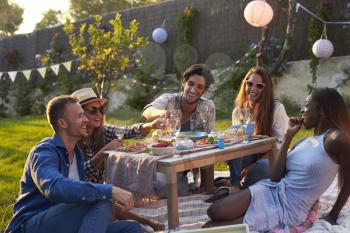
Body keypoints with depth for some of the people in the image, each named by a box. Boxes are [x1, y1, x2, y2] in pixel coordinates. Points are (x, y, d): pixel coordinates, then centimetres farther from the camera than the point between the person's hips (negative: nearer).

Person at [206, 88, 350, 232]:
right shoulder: (301, 143, 12)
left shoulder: (337, 139, -10)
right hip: (271, 190, 6)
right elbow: (275, 179, 4)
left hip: (290, 209, -6)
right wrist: (288, 136, 5)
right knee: (214, 212, -16)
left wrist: (333, 216, 3)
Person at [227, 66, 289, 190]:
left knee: (259, 168, -37)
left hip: (270, 158, -3)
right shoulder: (238, 111, 5)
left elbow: (279, 143, -10)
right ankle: (235, 185, -25)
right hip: (248, 157, 4)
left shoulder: (277, 108, -8)